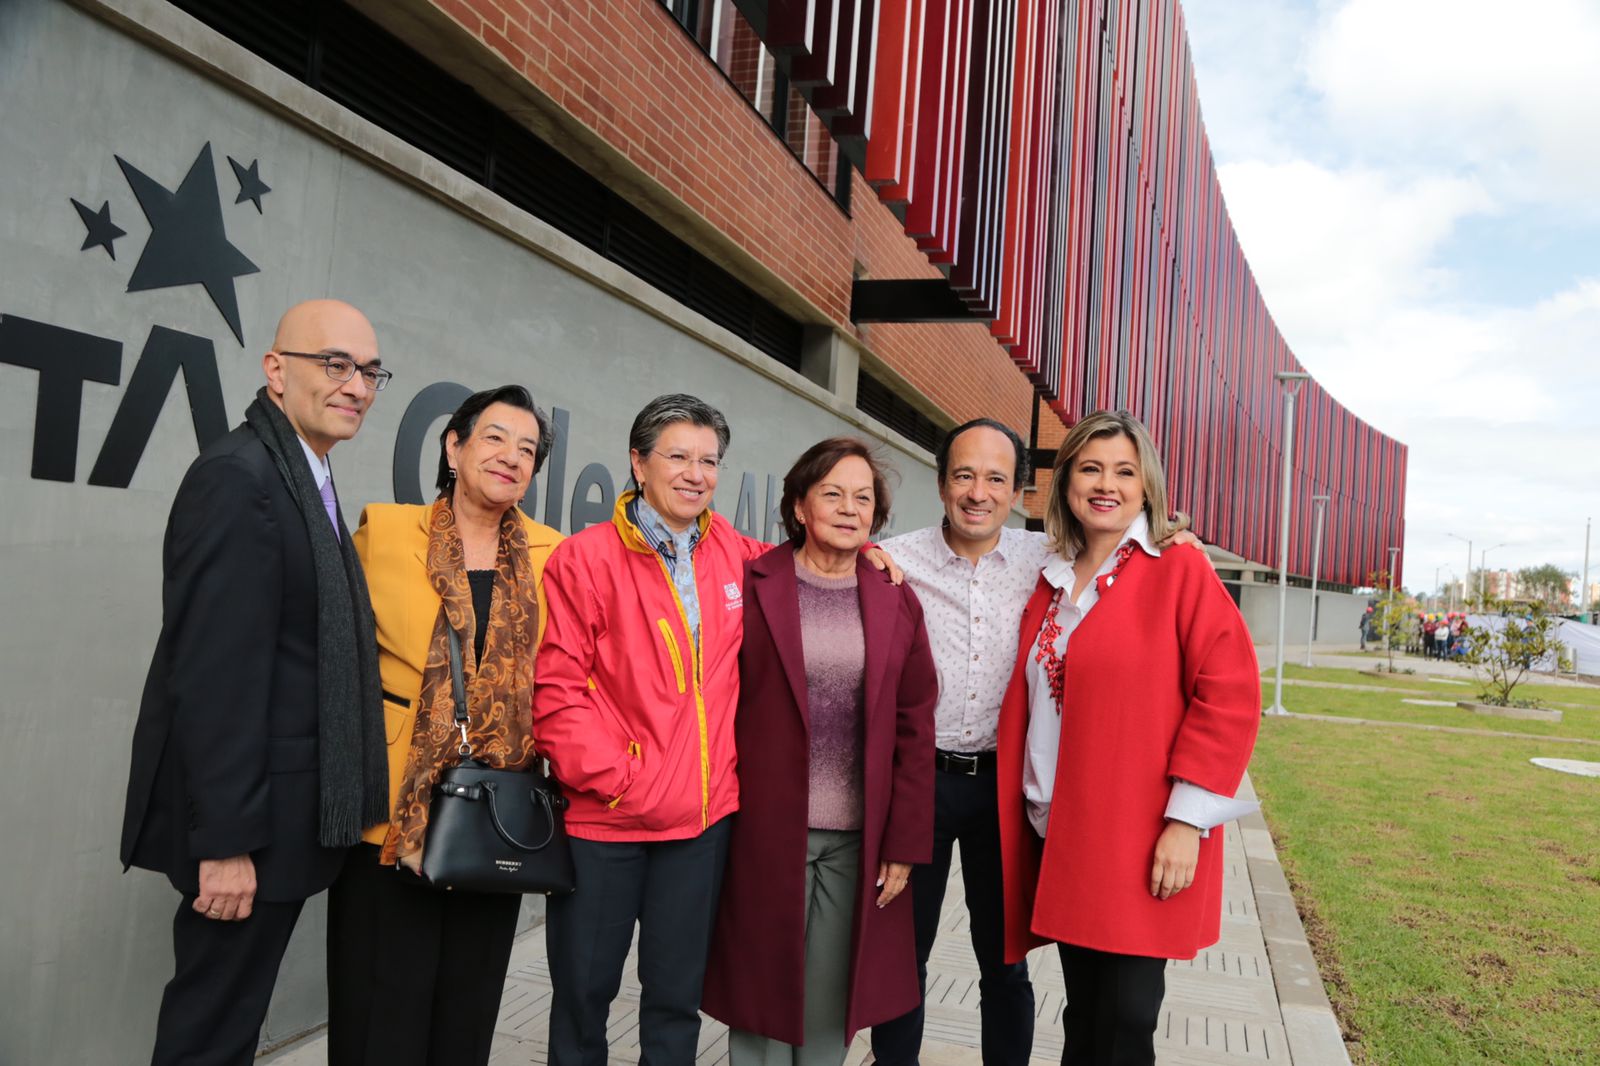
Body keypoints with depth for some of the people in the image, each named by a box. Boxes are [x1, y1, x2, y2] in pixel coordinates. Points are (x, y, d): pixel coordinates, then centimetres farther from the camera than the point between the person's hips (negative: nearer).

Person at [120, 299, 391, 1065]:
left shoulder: (302, 481, 11)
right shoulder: (238, 477, -18)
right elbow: (216, 676, -23)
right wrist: (226, 842, -21)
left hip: (281, 819, 9)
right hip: (245, 829, -9)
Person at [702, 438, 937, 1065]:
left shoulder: (895, 602, 6)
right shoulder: (749, 585, -3)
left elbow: (914, 730, 5)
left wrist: (905, 844, 2)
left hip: (857, 843, 2)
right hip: (764, 834, -2)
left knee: (829, 1011, 13)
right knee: (763, 996, 10)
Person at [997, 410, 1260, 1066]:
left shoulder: (1180, 571, -6)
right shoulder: (1051, 585, 11)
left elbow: (1230, 696, -11)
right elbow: (1029, 707, 18)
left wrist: (1187, 819, -15)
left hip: (1139, 841, -5)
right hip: (1054, 834, 5)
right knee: (1083, 1012, 16)